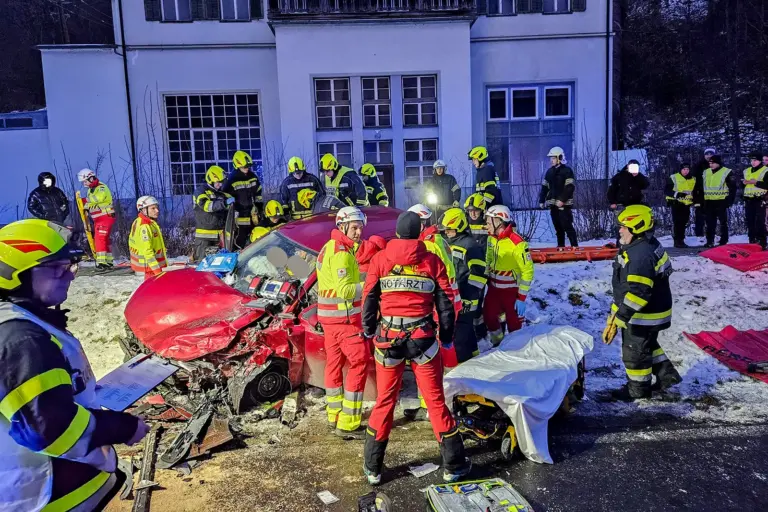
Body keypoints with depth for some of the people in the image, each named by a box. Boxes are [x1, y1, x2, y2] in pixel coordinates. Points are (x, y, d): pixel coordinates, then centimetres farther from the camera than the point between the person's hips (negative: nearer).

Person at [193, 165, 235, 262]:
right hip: (204, 233, -5)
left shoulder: (222, 194, 15)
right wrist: (224, 203, -32)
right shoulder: (201, 192, -5)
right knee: (203, 260, -2)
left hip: (219, 233, 5)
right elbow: (206, 205, -23)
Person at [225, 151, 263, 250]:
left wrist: (260, 207, 16)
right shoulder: (232, 180, -11)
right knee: (240, 242, -6)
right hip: (240, 216, -6)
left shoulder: (253, 177, 8)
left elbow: (258, 193, 19)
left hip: (253, 215, 6)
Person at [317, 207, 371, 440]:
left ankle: (335, 416, 26)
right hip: (344, 317, -10)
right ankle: (347, 424, -5)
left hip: (330, 316, 10)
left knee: (335, 363, 15)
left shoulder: (329, 247, 13)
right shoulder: (341, 253, -17)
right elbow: (345, 290, -23)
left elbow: (338, 283, 8)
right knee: (359, 363, -6)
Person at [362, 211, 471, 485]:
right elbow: (445, 303, 1)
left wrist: (368, 330, 17)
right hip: (423, 337, 0)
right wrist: (447, 336, 13)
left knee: (384, 401, 13)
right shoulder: (432, 261, -1)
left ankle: (373, 467, 21)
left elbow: (369, 299, 1)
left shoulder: (380, 259, -2)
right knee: (436, 400, 11)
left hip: (388, 336, 1)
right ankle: (453, 465, 21)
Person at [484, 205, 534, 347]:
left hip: (512, 290, -6)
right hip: (493, 288, 7)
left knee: (514, 324, 5)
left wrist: (522, 298, -18)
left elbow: (527, 271, -19)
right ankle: (498, 343, 33)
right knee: (488, 316, 11)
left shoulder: (517, 243, -21)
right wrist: (487, 279, 14)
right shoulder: (491, 239, 1)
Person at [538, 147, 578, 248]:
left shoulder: (567, 171, -4)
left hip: (564, 204, -7)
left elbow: (570, 187, -13)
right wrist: (542, 201, 12)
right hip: (553, 204, 7)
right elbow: (544, 187, 20)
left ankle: (574, 246, -10)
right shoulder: (549, 172, 17)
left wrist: (562, 200, -21)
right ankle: (561, 246, 16)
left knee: (567, 226, -11)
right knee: (558, 227, 9)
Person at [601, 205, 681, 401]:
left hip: (644, 316, -10)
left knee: (635, 351, 8)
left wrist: (617, 318, -32)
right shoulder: (647, 245, 5)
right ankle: (666, 375, 39)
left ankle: (638, 388, 25)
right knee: (648, 345, 27)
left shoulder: (641, 255, -30)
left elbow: (638, 293, -34)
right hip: (651, 311, 10)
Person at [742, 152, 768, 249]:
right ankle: (752, 241, 17)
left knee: (760, 222, -7)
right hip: (748, 200, 6)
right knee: (749, 221, 8)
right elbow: (741, 185, 22)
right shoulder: (746, 171, 16)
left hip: (760, 200, -6)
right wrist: (743, 182, 0)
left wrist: (756, 182, -21)